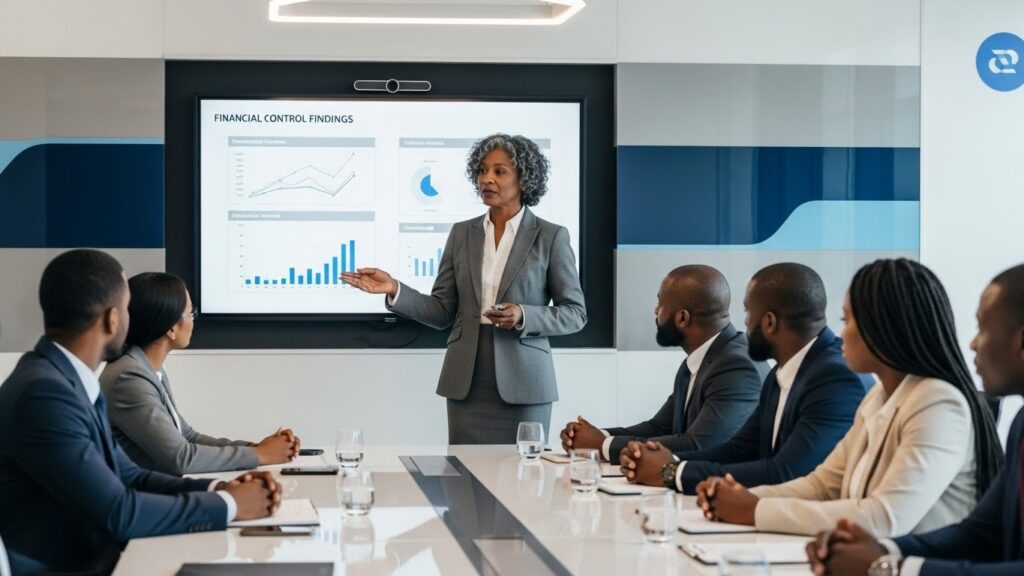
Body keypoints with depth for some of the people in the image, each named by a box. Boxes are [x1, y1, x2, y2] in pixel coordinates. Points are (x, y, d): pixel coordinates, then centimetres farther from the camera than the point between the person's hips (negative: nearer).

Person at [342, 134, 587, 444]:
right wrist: (395, 290, -8)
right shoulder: (462, 234, 9)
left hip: (522, 383, -3)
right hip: (466, 383, 3)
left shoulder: (551, 236, -1)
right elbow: (442, 312, 7)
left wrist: (523, 316, -16)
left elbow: (575, 313, 0)